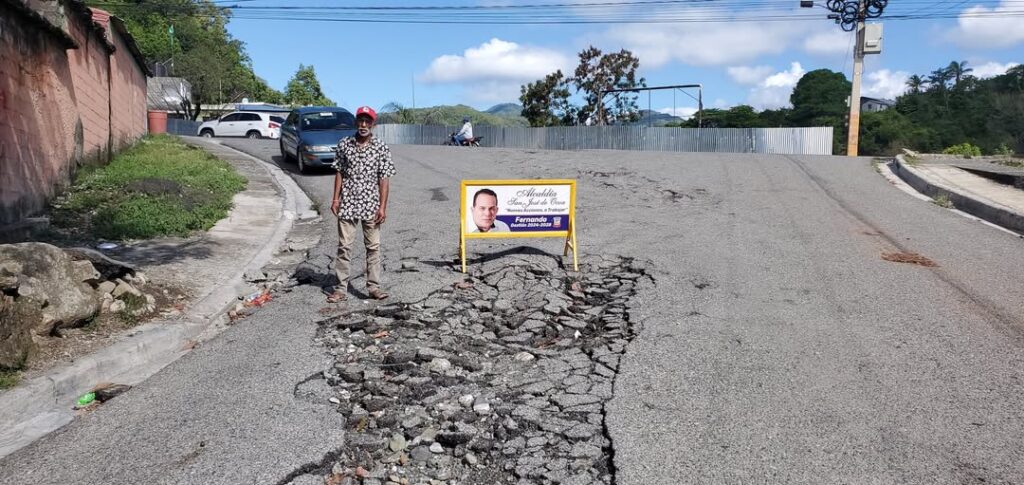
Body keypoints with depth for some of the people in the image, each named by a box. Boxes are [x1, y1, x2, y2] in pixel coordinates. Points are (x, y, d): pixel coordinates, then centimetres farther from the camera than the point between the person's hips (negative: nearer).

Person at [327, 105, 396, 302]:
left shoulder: (381, 148, -3)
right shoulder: (344, 144, 2)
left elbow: (384, 179, -3)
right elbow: (339, 173, 7)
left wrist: (382, 206, -8)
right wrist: (335, 199, 1)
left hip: (371, 205, -1)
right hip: (347, 204, 1)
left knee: (373, 247, 5)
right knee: (344, 246, 4)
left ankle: (374, 287, 14)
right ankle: (341, 288, 10)